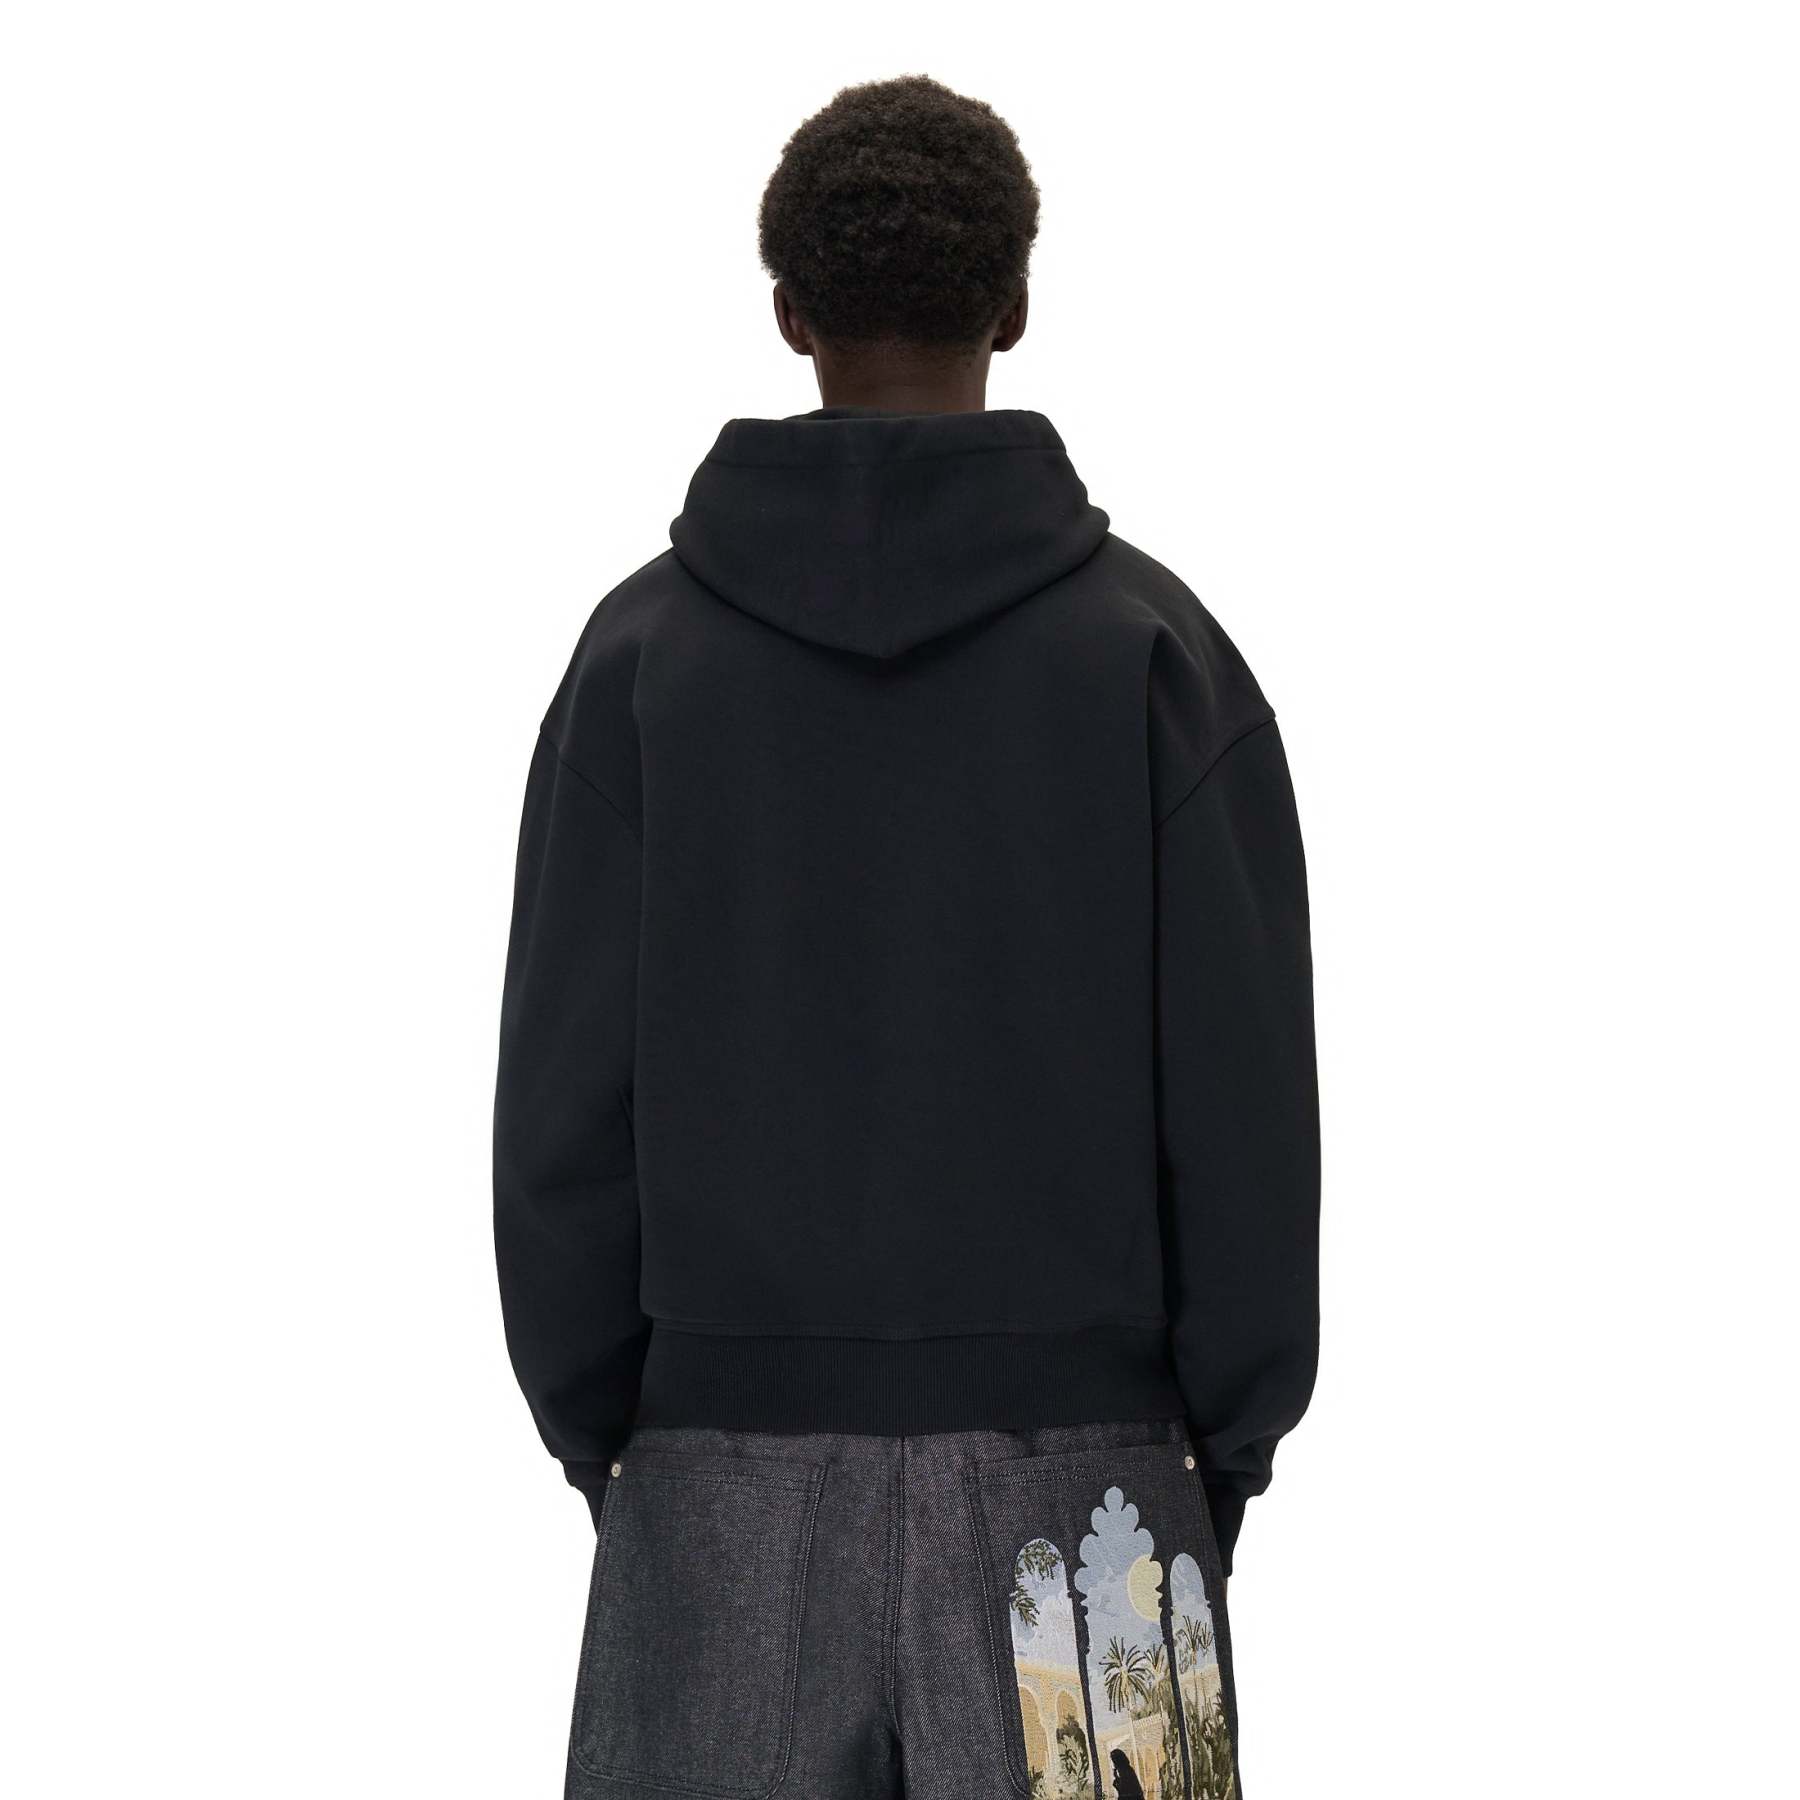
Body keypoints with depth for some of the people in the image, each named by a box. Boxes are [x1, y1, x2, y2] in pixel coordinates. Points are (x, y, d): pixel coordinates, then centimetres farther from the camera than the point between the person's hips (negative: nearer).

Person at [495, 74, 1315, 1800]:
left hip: (733, 1471, 1)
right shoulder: (1153, 645, -2)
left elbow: (563, 1091, -2)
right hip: (1069, 1481, -1)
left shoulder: (644, 648, 0)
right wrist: (1227, 1448, 4)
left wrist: (599, 1428, 8)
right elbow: (1245, 1087, -5)